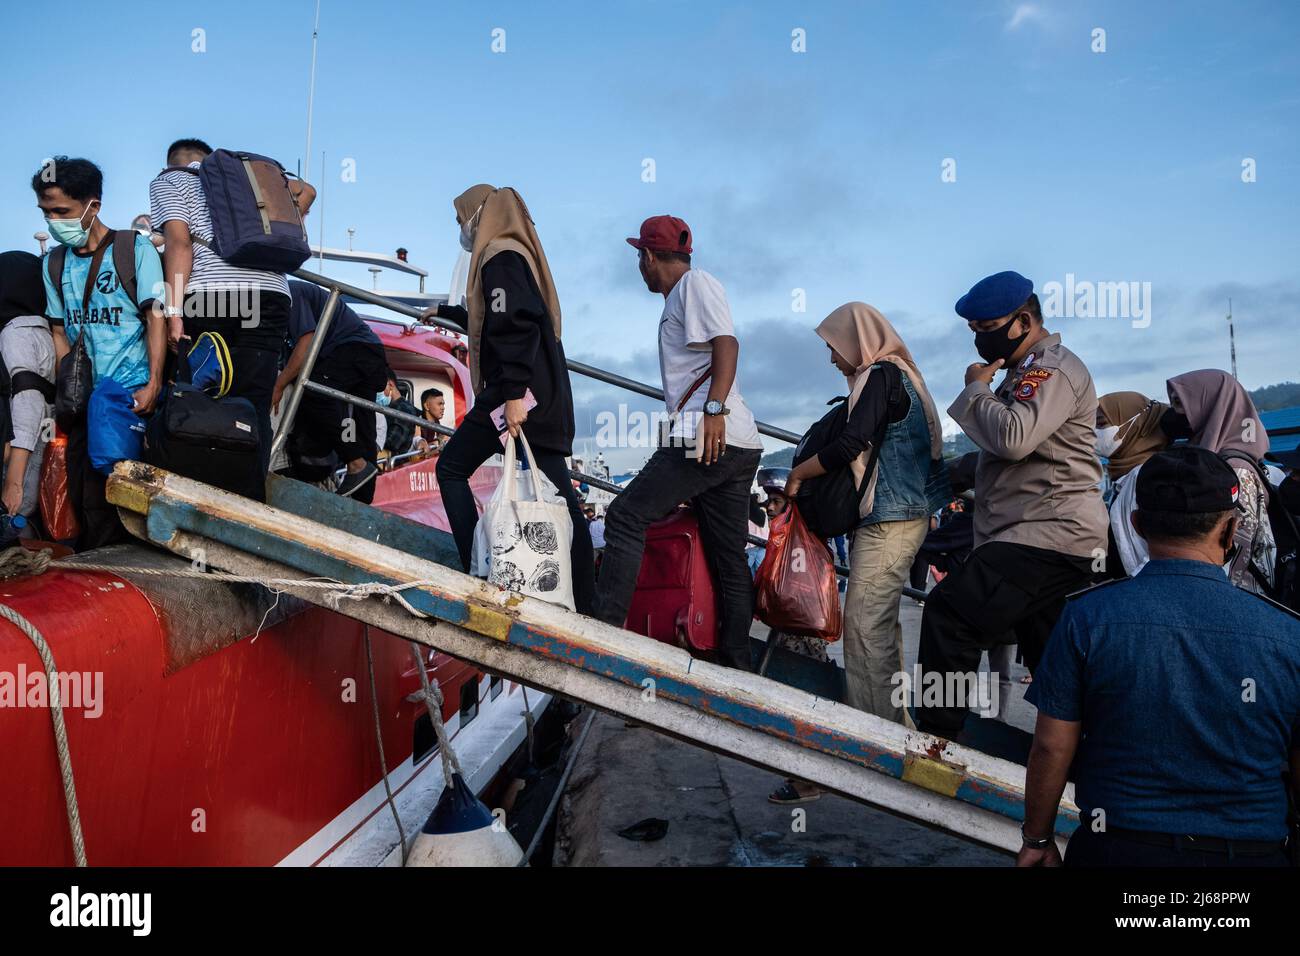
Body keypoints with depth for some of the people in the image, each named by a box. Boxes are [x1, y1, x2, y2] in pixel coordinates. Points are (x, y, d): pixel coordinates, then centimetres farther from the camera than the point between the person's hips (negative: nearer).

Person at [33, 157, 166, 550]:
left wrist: (154, 384, -14)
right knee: (83, 494, 1)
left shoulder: (135, 249, 0)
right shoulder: (54, 263, 14)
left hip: (133, 392, -5)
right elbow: (59, 331, 17)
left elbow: (156, 317, -6)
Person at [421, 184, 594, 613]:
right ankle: (584, 603, 6)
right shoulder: (517, 253, 25)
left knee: (451, 468, 3)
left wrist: (514, 394, -25)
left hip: (518, 393, -9)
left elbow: (516, 326, -19)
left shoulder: (499, 257, -5)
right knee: (558, 495, 5)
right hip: (547, 395, 9)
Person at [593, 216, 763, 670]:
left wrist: (713, 409, -26)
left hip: (712, 435, -10)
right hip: (736, 445, 10)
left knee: (626, 515, -9)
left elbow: (726, 343, -16)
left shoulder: (696, 283, 0)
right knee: (729, 556, 8)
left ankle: (607, 626, -12)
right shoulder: (677, 301, 29)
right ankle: (737, 665, 11)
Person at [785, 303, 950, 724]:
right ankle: (891, 719, 23)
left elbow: (852, 444, -19)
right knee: (881, 621, 14)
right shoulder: (898, 374, 19)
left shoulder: (881, 374, -10)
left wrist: (797, 475, -8)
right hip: (902, 514, 10)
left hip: (888, 520, -10)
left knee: (865, 622, -9)